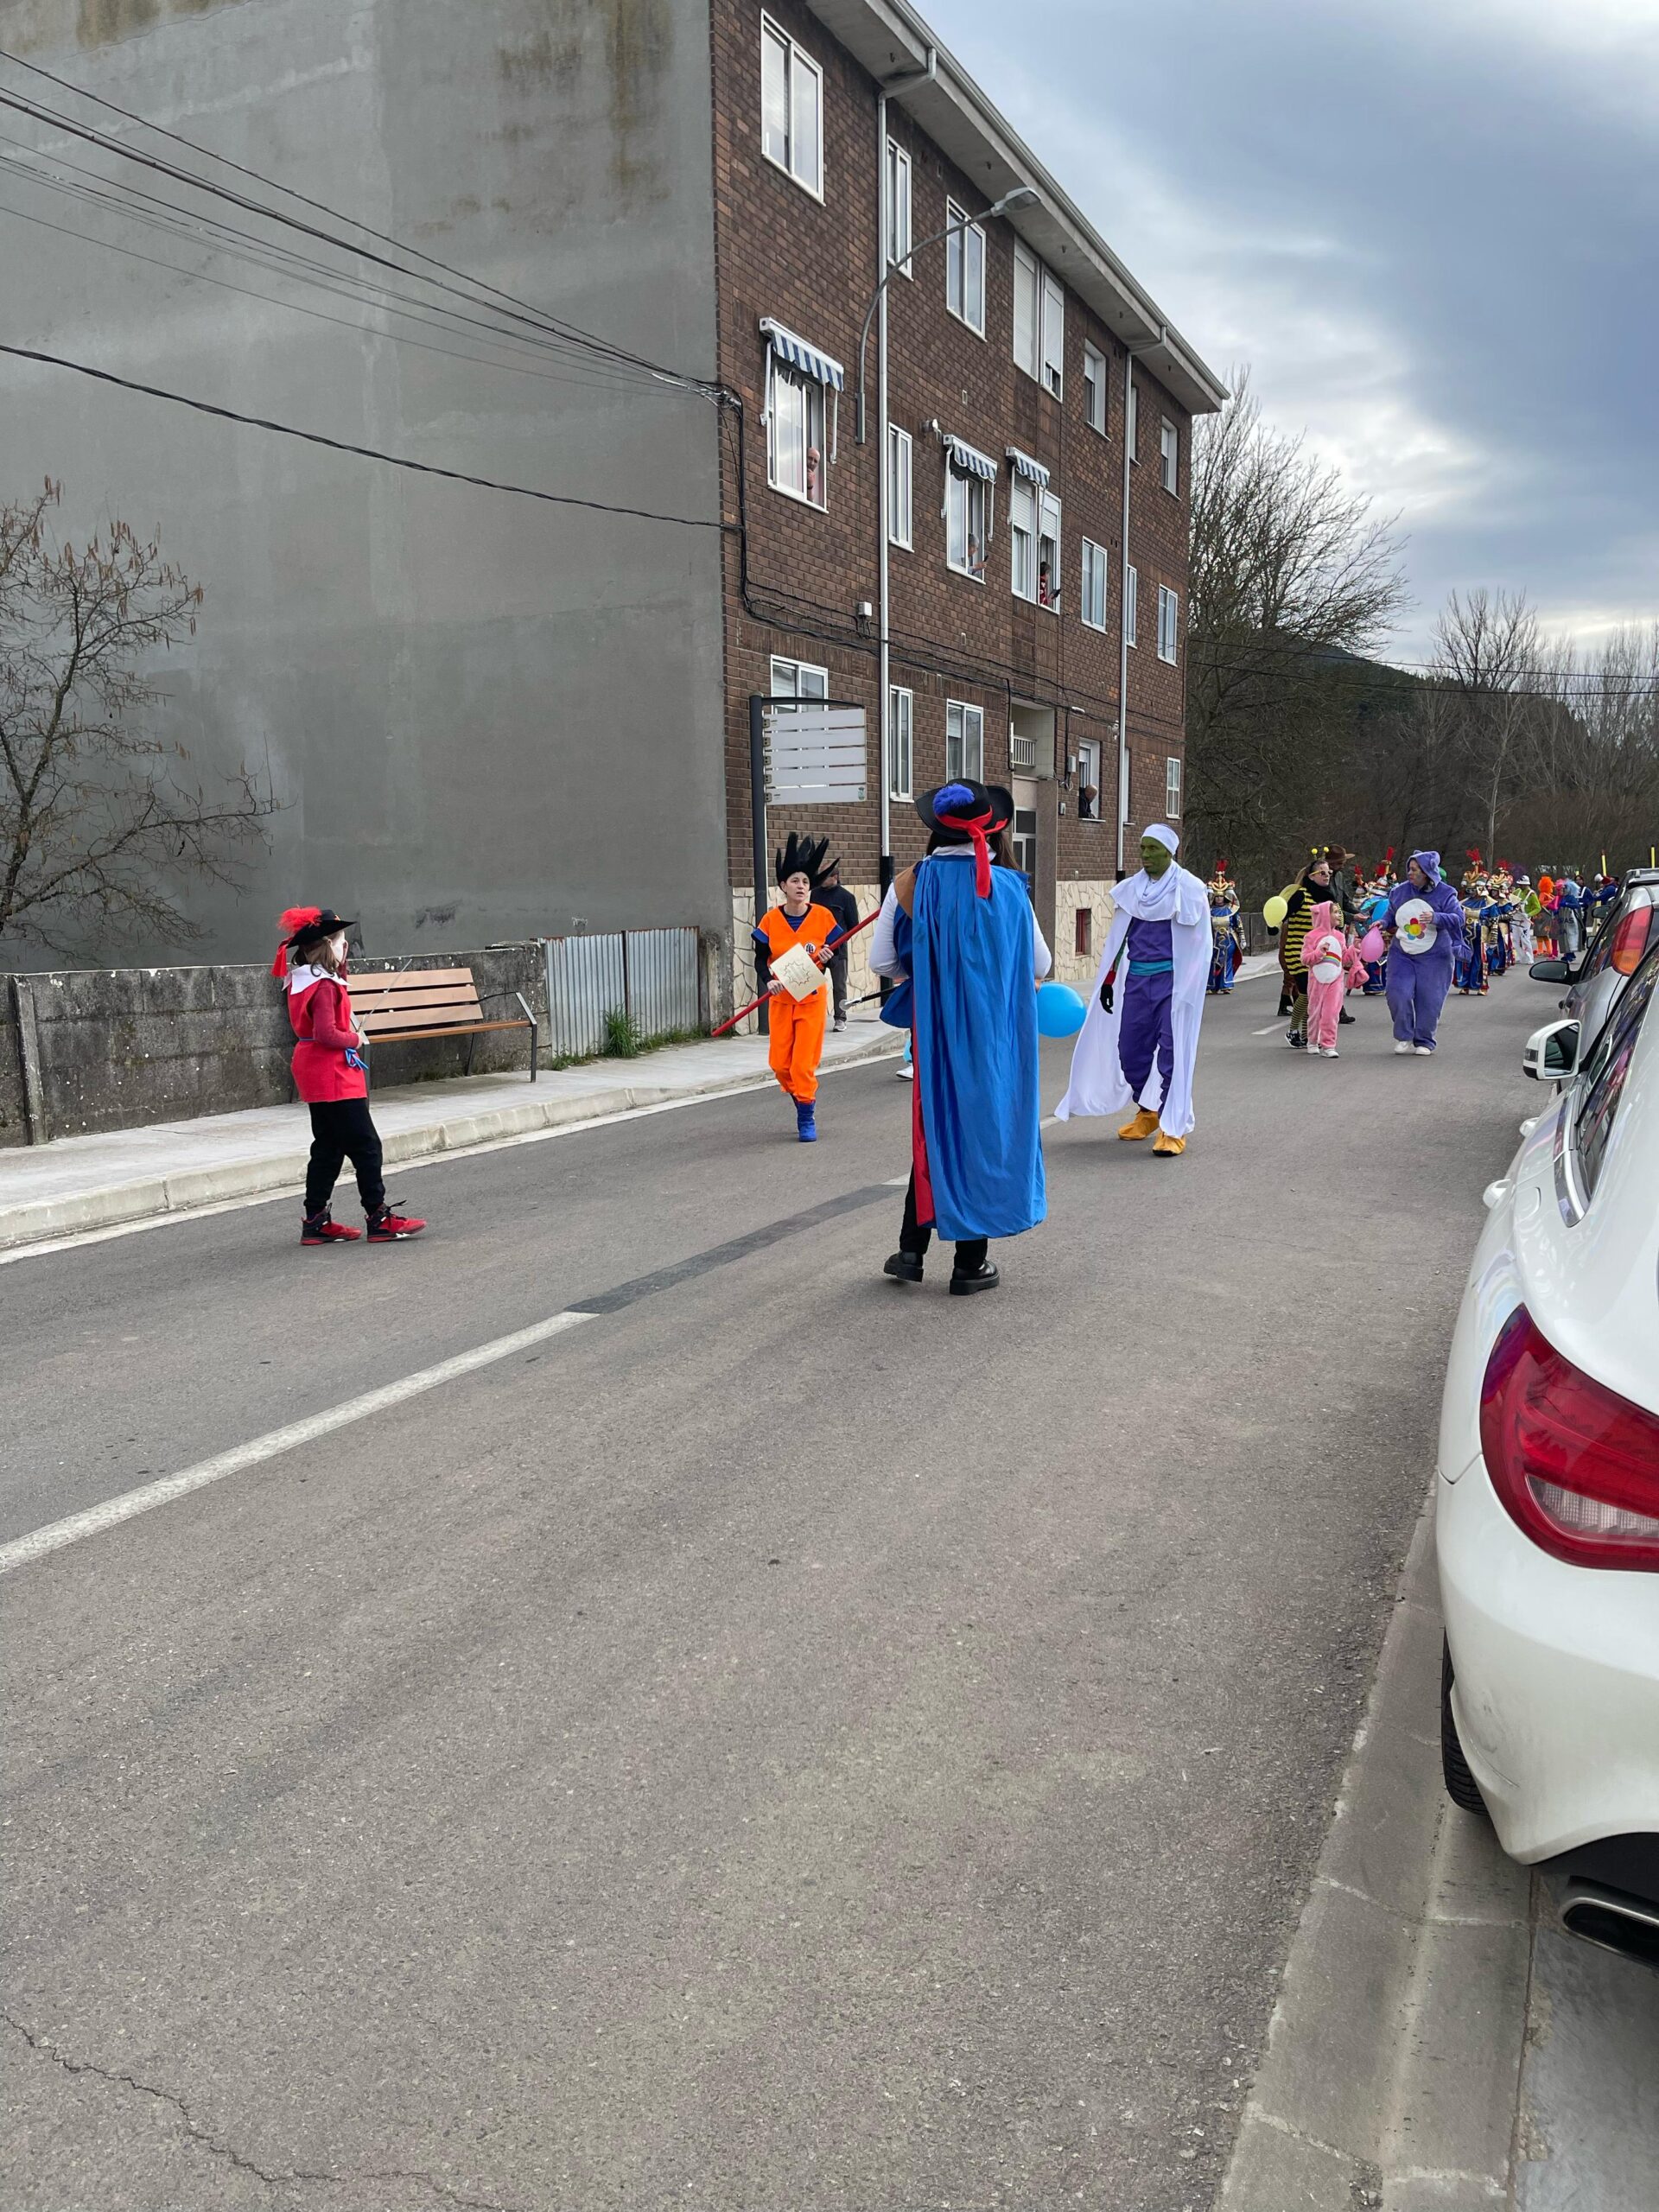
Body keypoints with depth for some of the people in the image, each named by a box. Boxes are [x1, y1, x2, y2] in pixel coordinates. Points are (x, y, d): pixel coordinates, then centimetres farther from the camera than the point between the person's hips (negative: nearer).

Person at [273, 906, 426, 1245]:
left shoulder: (300, 978, 7)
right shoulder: (325, 985, -19)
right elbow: (326, 1033, -26)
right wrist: (354, 1040, -8)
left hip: (314, 1074, 10)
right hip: (333, 1074, -10)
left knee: (328, 1147, 14)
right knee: (365, 1146, -3)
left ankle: (316, 1221, 16)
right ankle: (380, 1219, 2)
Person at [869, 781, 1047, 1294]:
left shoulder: (909, 885, -7)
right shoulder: (1006, 887, -10)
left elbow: (882, 961, -2)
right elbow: (1041, 966, -1)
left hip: (933, 1027, 2)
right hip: (994, 1032, -2)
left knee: (933, 1128, 18)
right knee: (982, 1128, 8)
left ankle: (912, 1248, 19)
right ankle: (970, 1264, 14)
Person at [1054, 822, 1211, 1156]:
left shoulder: (1189, 890, -4)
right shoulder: (1131, 889, 9)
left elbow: (1199, 947, -4)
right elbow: (1118, 940, 14)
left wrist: (1189, 990, -9)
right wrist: (1108, 981, 11)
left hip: (1172, 979, -5)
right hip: (1136, 980, 5)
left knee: (1172, 1052, -7)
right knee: (1129, 1048, 6)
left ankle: (1173, 1127, -2)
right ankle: (1147, 1112, 26)